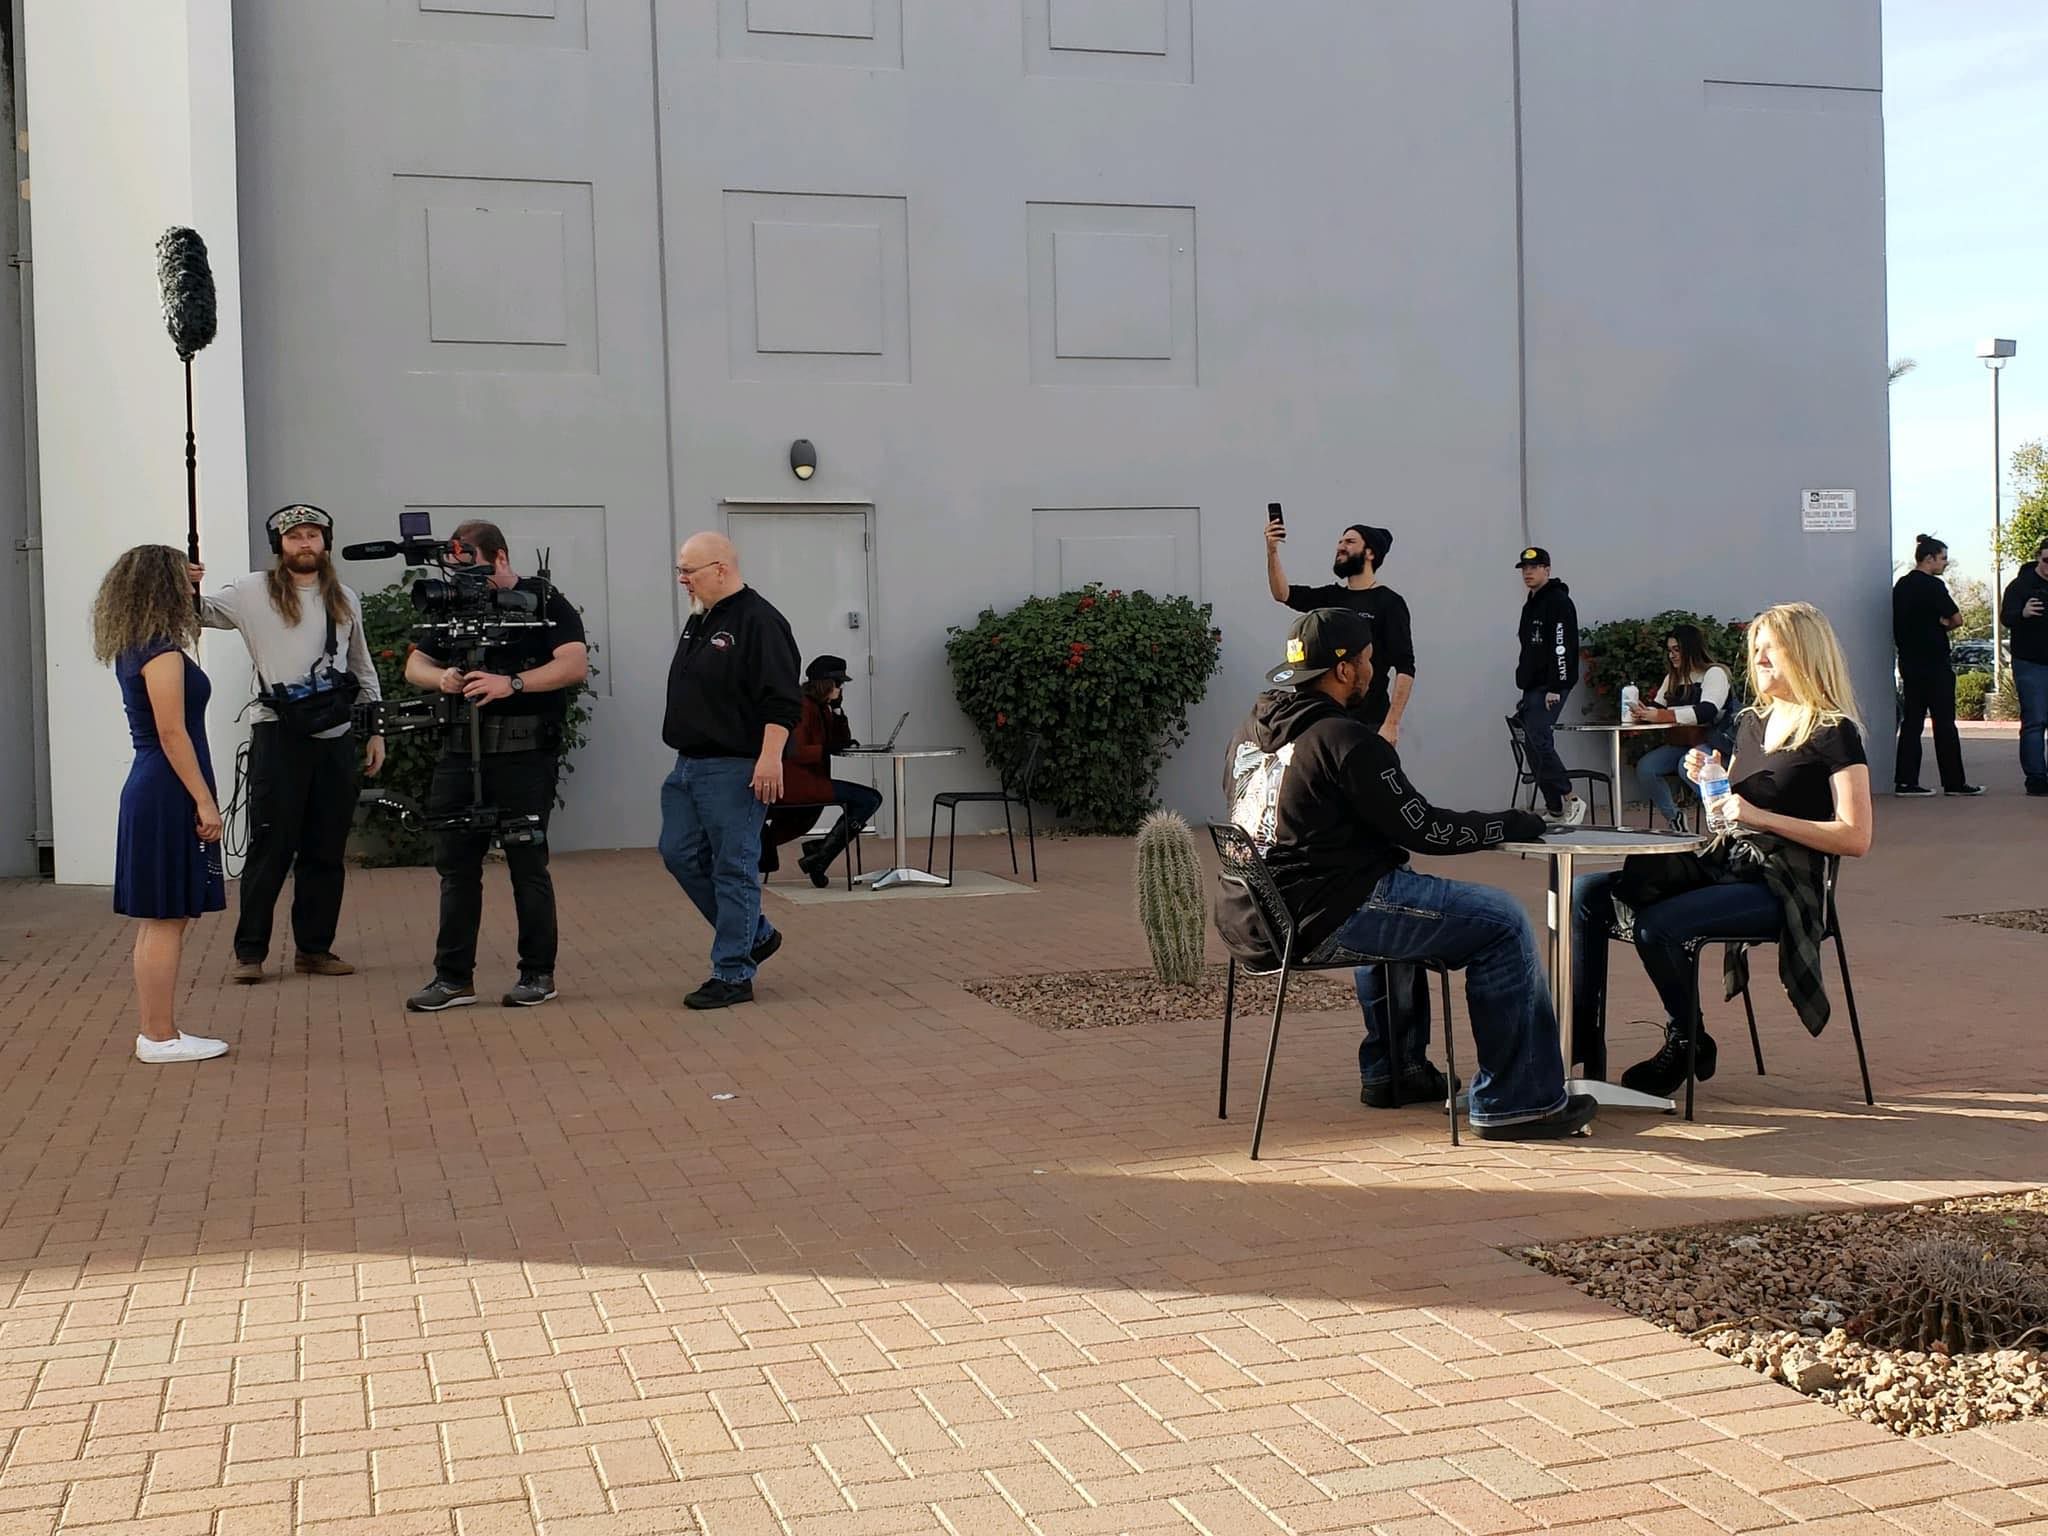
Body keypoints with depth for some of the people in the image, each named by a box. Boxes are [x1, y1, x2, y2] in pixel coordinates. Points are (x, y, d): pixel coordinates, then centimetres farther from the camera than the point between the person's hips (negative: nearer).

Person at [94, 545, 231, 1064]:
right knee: (166, 919, -5)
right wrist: (205, 802, -17)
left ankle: (156, 1033, 18)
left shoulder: (132, 651, 12)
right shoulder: (161, 653, -15)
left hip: (149, 792, 10)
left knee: (156, 920, 12)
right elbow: (173, 735, -19)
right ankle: (161, 1038, 0)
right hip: (169, 794, -10)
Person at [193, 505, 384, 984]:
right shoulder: (254, 591, 1)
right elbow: (203, 613, -11)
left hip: (335, 736, 4)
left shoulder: (345, 600, 12)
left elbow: (363, 670, 18)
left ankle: (314, 948, 18)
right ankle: (249, 952, 5)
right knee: (271, 846, -3)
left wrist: (376, 731, 15)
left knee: (327, 849, 9)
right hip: (279, 733, -4)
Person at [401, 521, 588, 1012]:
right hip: (460, 752, 5)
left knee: (527, 863, 0)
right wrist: (440, 677, -8)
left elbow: (575, 664, -14)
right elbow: (415, 665, 16)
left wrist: (512, 683, -25)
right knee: (455, 863, 6)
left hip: (525, 755, -5)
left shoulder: (544, 602, -1)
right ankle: (453, 978, 12)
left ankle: (537, 975, 11)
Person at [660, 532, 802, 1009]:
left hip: (734, 769, -10)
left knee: (734, 869, -4)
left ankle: (733, 975, 4)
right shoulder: (699, 620, 16)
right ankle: (755, 935, 25)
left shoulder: (759, 622, -13)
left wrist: (770, 758, -25)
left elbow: (782, 702, -19)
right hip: (689, 764, 10)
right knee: (680, 854, 10)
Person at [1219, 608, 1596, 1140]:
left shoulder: (1251, 730, 12)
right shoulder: (1344, 740, -14)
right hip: (1323, 916, -9)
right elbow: (1424, 831, -11)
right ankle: (1517, 1100, 0)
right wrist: (1515, 824, 2)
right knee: (1503, 922, -3)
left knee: (1396, 898, 37)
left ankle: (1393, 1069, 39)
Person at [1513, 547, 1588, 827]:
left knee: (1539, 742, -18)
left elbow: (1562, 647, -18)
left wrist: (1555, 688, -24)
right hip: (1532, 688, 10)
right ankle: (1555, 811, 11)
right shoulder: (1530, 605, 19)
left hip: (1550, 689, -10)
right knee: (1536, 749, 7)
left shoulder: (1559, 602, -10)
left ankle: (1570, 801, -11)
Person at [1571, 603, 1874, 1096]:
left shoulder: (1835, 733, -7)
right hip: (1724, 862, 8)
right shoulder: (1752, 721, 17)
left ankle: (1688, 1045, -4)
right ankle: (1582, 1042, -8)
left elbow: (1855, 839, -14)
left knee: (1657, 924, -31)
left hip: (1780, 885, -8)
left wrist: (1761, 817, -19)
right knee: (1587, 891, -8)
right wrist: (1708, 781, 4)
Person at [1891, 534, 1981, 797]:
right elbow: (1957, 619, -9)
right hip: (1933, 663, -8)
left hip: (1908, 661, 8)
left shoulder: (1901, 585, 12)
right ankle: (1954, 782, 3)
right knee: (1944, 722, -2)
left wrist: (1936, 624, 7)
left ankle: (1905, 781, 4)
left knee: (1912, 720, 7)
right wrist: (1944, 624, 10)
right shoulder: (1932, 586, -13)